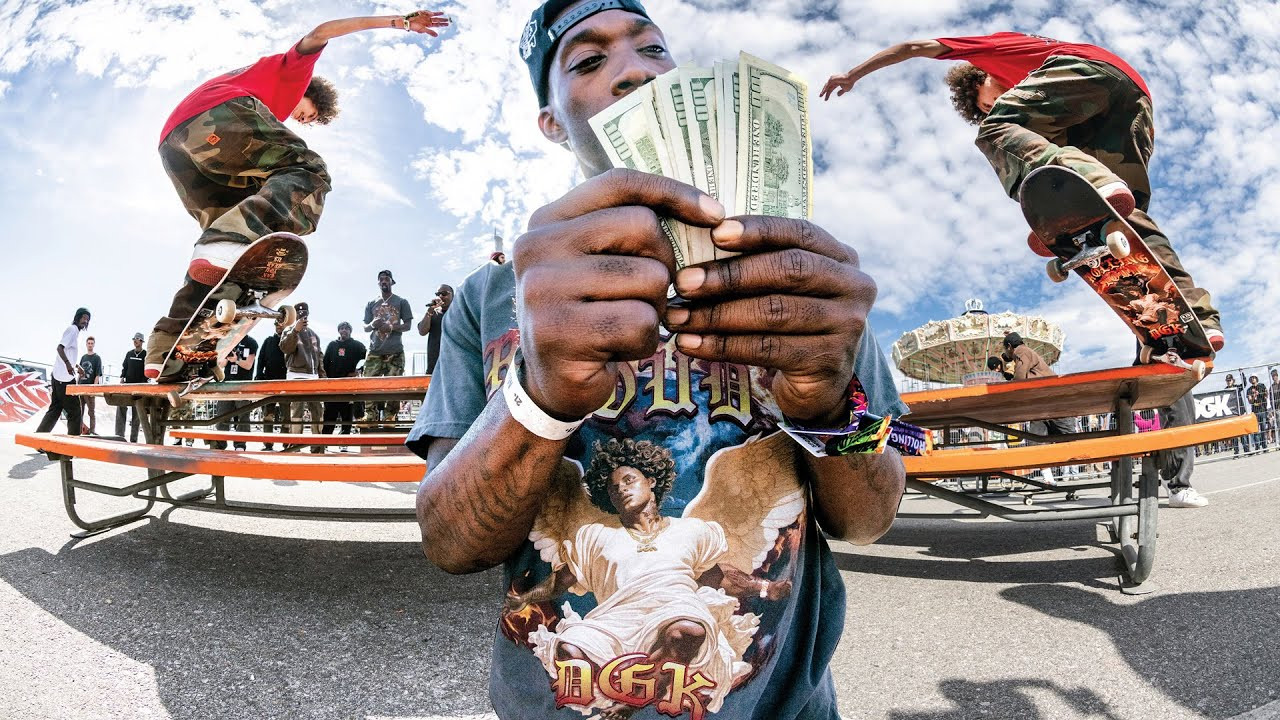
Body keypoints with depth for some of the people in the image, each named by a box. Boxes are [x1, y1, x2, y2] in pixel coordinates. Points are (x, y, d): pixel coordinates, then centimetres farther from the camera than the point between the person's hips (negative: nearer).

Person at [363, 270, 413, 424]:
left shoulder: (401, 302, 8)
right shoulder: (371, 304, 17)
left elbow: (408, 325, 3)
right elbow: (365, 328, 17)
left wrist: (392, 327, -15)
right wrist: (373, 325, -8)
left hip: (395, 351, -3)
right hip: (375, 351, 3)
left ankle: (389, 416, -1)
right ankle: (371, 415, -2)